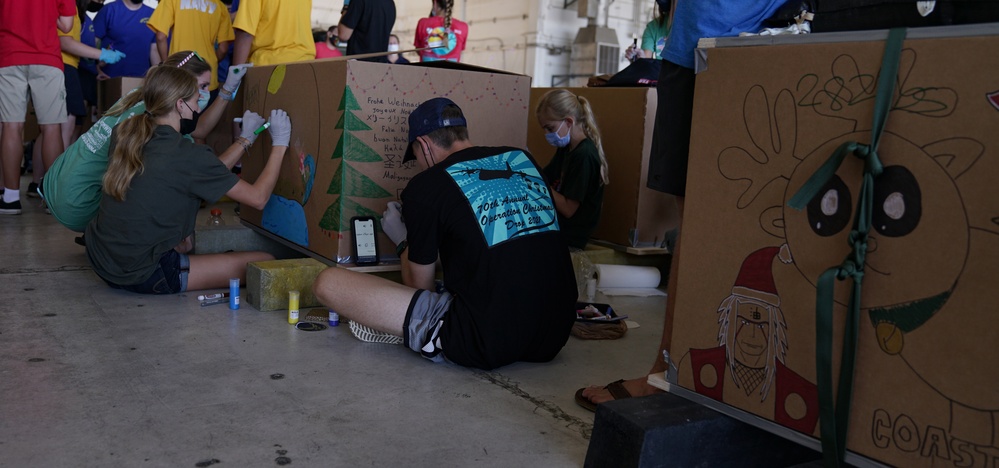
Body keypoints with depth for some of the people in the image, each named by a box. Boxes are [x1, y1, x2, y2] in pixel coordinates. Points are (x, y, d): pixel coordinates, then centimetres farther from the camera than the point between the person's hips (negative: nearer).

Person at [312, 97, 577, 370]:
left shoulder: (426, 186, -3)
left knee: (327, 283, -2)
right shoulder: (524, 159, 12)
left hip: (482, 344, -7)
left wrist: (403, 242, 27)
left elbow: (419, 286, 7)